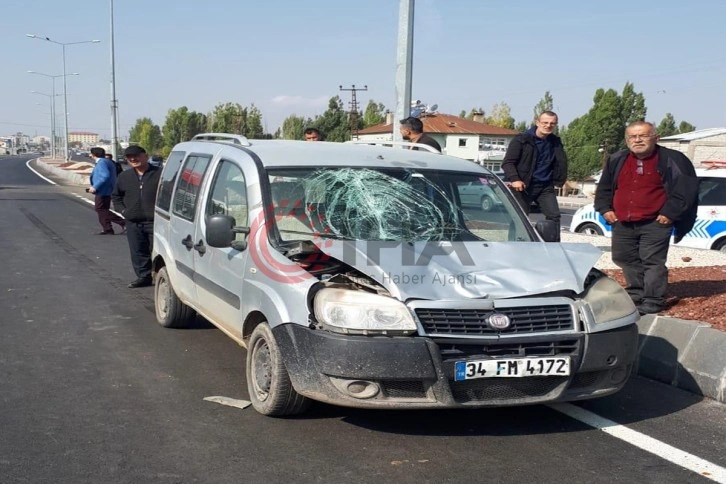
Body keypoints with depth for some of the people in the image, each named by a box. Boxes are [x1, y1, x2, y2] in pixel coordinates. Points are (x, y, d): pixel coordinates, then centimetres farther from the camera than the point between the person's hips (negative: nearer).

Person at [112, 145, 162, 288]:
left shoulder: (159, 174, -5)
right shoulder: (124, 177, 12)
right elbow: (116, 196, 24)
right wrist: (122, 209, 9)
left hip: (154, 221, -5)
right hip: (133, 223, 5)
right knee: (138, 252, 9)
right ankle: (143, 276, 20)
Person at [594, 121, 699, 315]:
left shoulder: (671, 160, -6)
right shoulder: (617, 160, 10)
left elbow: (685, 188, -8)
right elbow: (604, 188, 19)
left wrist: (669, 213, -13)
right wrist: (605, 208, 7)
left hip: (655, 224, -6)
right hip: (622, 224, 6)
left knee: (653, 262, -8)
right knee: (626, 259, 15)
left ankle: (653, 301, -1)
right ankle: (635, 295, 31)